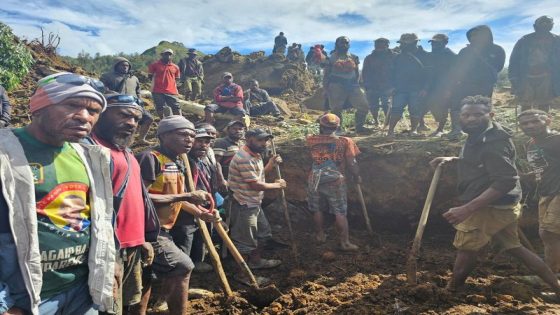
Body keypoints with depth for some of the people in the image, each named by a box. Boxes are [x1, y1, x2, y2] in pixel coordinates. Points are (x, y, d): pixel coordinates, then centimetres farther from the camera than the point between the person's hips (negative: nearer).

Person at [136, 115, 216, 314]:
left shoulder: (178, 163, 11)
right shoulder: (151, 158, -18)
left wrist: (199, 213, 13)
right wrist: (185, 196, -27)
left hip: (162, 229, 10)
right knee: (182, 266, -11)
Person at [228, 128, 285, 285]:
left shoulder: (255, 155, 8)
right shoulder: (244, 158, -24)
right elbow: (255, 185, -24)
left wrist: (270, 165, 1)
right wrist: (277, 185, -11)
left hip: (255, 203, 10)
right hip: (244, 205, -10)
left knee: (263, 232, 24)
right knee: (245, 240, 2)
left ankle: (256, 260, 43)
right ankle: (242, 274, 17)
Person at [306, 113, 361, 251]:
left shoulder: (311, 140, -6)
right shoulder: (345, 142, -10)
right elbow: (352, 164, -8)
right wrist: (357, 176, 7)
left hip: (315, 181, 2)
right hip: (336, 182, -1)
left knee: (316, 209, 20)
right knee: (340, 213, 8)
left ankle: (320, 235, 33)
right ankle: (345, 242, 13)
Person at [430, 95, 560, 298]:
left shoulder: (493, 142, -22)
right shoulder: (478, 137, 9)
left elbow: (505, 181, -30)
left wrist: (467, 209, -36)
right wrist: (452, 160, 10)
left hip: (490, 207, -10)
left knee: (467, 248, 3)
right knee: (513, 247, 22)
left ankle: (450, 291, 22)